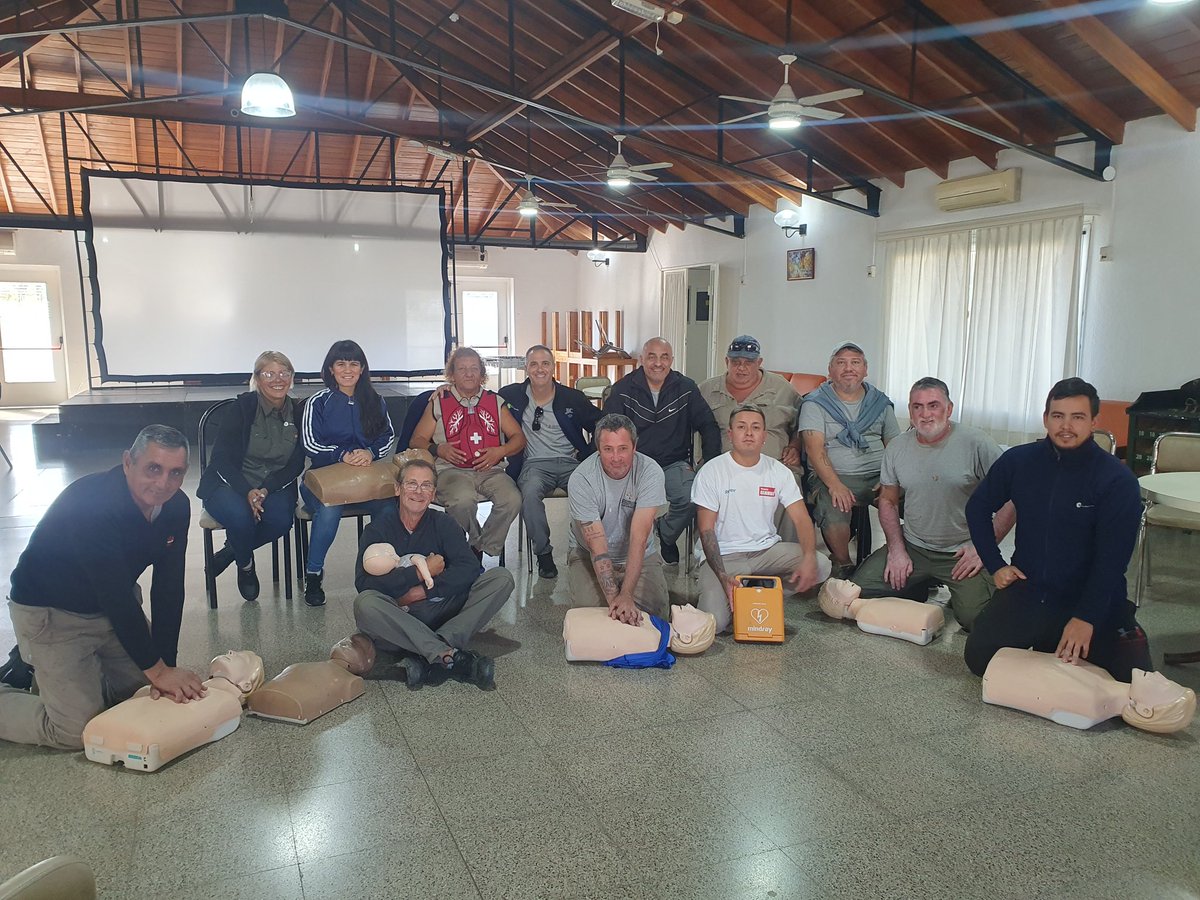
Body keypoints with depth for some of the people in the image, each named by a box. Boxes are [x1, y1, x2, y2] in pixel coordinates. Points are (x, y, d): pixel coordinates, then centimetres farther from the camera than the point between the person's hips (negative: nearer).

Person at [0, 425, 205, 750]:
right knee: (79, 730, -11)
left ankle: (48, 668, 27)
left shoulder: (176, 506, -12)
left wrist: (165, 665, -15)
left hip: (112, 606, 7)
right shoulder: (91, 503, -33)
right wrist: (157, 669, -27)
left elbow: (168, 588, -10)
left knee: (159, 693, 12)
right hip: (51, 611, -7)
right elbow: (116, 595, -32)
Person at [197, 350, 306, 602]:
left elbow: (296, 463, 0)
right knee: (241, 516, -34)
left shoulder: (298, 411, 2)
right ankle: (245, 564, 1)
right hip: (230, 484, -2)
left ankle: (231, 550, 1)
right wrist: (247, 491, -28)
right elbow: (222, 458, -12)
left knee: (281, 519, -30)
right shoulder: (241, 407, -8)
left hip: (275, 486, 2)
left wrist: (266, 489, -18)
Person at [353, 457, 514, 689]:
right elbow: (364, 583, -16)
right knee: (365, 603, -33)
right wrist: (421, 572, -15)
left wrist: (423, 591, -17)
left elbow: (470, 569, -10)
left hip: (441, 613, 2)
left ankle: (428, 657, -31)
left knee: (502, 578, -17)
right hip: (398, 622, -2)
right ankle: (451, 656, -36)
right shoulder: (378, 529, 1)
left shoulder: (443, 524, 6)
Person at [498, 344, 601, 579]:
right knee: (530, 492, -36)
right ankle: (543, 552, -18)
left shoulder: (573, 398, 6)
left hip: (570, 462, 1)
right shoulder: (511, 395, 5)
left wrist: (590, 457, 4)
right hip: (534, 464, 0)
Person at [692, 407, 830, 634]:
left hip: (768, 549, 4)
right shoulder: (711, 472, -7)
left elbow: (801, 519, -2)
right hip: (725, 555, -4)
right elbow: (707, 530, -9)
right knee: (714, 622, -26)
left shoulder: (779, 471, 3)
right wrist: (723, 577, -22)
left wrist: (809, 558, -23)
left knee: (821, 566, -21)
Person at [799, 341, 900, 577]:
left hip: (879, 477, 4)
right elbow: (815, 449, -8)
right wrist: (835, 485, -22)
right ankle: (843, 565, -5)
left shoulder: (880, 402, 16)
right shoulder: (815, 403, 3)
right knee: (834, 515, -34)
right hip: (834, 477, -3)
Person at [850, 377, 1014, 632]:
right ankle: (923, 587, 16)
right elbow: (888, 500, 12)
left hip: (963, 553, -4)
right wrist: (896, 549, 0)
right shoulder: (896, 448, 3)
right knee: (857, 591, -9)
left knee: (975, 618, -24)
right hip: (912, 547, 4)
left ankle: (956, 590, 12)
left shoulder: (976, 443, -11)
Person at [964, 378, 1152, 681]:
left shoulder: (1118, 480, -10)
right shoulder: (1019, 461, -1)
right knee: (979, 658, -13)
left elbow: (1112, 558, -14)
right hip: (1027, 591, 2)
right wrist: (995, 565, 4)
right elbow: (978, 508, 13)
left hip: (1094, 599, -2)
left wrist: (1086, 618, -19)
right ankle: (1044, 643, 16)